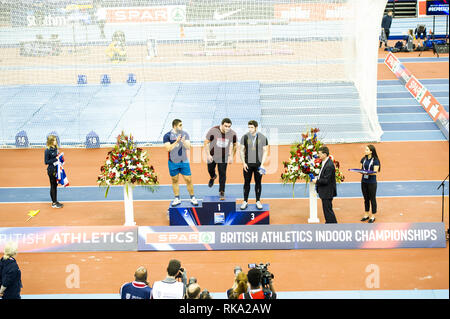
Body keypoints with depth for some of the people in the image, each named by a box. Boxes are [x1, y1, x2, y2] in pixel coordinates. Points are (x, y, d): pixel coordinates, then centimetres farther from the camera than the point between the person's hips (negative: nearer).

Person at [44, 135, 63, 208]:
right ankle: (54, 203, 10)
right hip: (51, 170, -7)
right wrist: (55, 159, -21)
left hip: (56, 169, 7)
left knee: (55, 185, 14)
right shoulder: (47, 150, -16)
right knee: (53, 186, 1)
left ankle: (55, 202, 23)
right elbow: (46, 162, -16)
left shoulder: (55, 149, 6)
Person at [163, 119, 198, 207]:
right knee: (174, 180, 8)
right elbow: (168, 148, -15)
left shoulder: (185, 134, 1)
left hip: (184, 161, 1)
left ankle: (193, 198, 12)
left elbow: (188, 147, -6)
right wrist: (176, 141, -25)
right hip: (173, 162, -1)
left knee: (188, 180, 0)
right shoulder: (167, 136, -6)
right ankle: (177, 199, 19)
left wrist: (183, 142, -26)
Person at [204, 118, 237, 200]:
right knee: (210, 170, 16)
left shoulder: (232, 134, -14)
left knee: (222, 174, -4)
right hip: (212, 155, 0)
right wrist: (208, 154, -20)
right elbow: (206, 143, -13)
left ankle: (221, 192, 5)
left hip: (224, 157, 0)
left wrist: (232, 156, 2)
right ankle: (213, 177, 53)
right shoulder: (213, 131, -21)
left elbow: (235, 145, 5)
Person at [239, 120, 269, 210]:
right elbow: (242, 151, 5)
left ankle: (258, 201, 14)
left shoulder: (263, 138, -1)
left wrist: (262, 164, -6)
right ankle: (245, 202, 10)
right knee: (247, 182, 3)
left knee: (258, 182, 6)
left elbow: (265, 151, 2)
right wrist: (243, 163, -4)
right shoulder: (245, 137, 1)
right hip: (247, 164, 0)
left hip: (258, 164, 0)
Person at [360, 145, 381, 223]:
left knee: (372, 199, 4)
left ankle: (372, 216, 12)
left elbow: (375, 172, -14)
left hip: (372, 182, -5)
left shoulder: (375, 160, -10)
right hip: (364, 181, 5)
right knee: (366, 198, 14)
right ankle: (366, 215, 25)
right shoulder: (363, 159, 6)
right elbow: (361, 169, 11)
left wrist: (368, 173, -29)